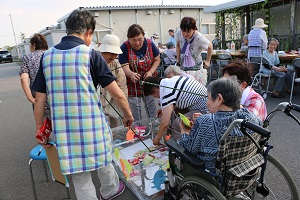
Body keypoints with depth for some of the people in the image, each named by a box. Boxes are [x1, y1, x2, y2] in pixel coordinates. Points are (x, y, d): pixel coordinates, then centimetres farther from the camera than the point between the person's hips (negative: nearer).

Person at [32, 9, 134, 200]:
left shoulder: (47, 56, 5)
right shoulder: (91, 54, -6)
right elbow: (118, 94, -6)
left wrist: (40, 129, 16)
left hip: (64, 131, 3)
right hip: (93, 127, -2)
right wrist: (128, 115, 9)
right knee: (103, 159, 26)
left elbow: (39, 100, 6)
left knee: (81, 182, 15)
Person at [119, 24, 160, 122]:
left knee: (151, 103, 10)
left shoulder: (150, 44, -9)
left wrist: (151, 72, -15)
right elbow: (125, 67, -20)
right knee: (134, 106, 4)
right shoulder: (124, 48, -16)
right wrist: (131, 74, -43)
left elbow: (157, 60, 1)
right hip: (133, 82, -2)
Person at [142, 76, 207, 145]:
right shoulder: (172, 79, 5)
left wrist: (157, 138, -2)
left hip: (202, 110, -10)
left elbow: (165, 124, -21)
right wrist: (165, 109, 18)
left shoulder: (167, 93, -20)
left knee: (176, 124, -17)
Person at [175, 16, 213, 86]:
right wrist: (178, 60, 5)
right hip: (182, 67, 3)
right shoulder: (179, 33, -13)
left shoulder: (200, 38, -22)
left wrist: (208, 61, 6)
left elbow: (210, 47, -2)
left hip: (196, 68, -3)